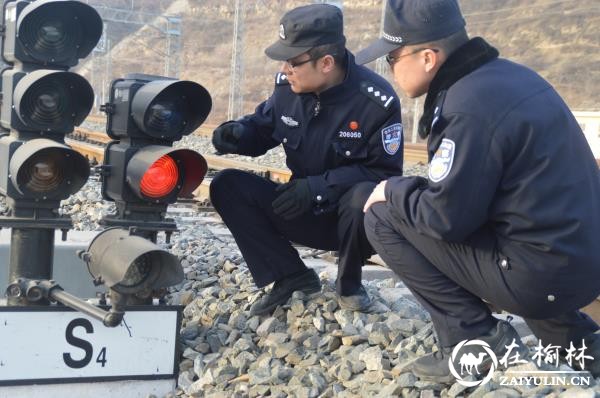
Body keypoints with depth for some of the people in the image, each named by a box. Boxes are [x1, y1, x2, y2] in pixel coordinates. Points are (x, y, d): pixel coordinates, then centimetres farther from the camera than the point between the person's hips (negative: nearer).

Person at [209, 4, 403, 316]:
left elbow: (386, 173, -19)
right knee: (227, 186, -13)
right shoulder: (287, 86, -9)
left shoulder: (376, 101, -21)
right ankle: (291, 276, -8)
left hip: (350, 215, -4)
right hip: (303, 211, 4)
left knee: (365, 197, -39)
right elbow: (262, 128, 8)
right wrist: (238, 133, -17)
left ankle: (349, 283, -7)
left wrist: (319, 187, -28)